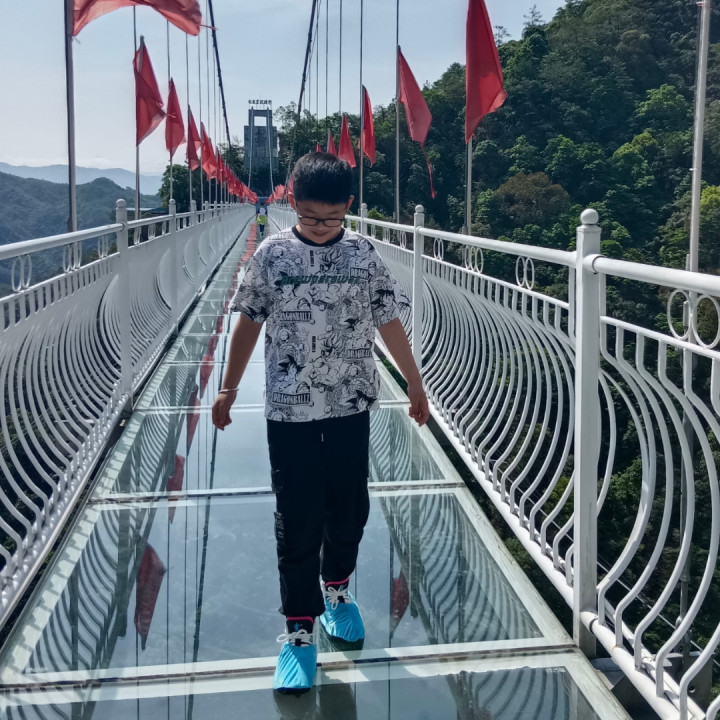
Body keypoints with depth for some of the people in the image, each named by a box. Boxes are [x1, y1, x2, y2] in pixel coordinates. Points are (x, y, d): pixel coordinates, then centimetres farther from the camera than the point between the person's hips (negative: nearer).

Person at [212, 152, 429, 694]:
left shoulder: (364, 255, -2)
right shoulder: (271, 254, -4)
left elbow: (389, 323, 5)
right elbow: (249, 324, 4)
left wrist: (415, 383, 10)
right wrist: (228, 389, 8)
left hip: (351, 405, 2)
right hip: (289, 408, -1)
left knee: (349, 506, 13)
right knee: (297, 518, 1)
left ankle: (338, 590, 38)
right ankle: (299, 629, 12)